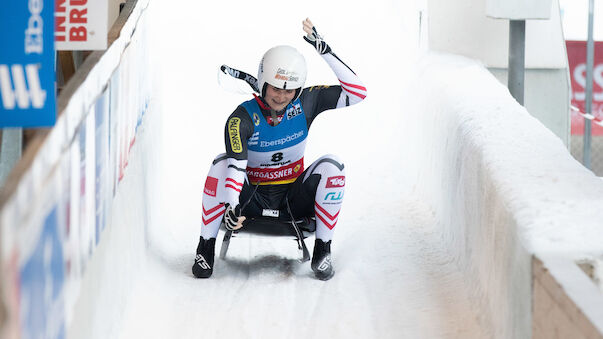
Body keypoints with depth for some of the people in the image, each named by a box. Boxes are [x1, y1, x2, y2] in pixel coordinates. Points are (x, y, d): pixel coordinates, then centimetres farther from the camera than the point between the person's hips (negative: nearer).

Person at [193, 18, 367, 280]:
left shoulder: (305, 103, -8)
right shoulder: (243, 118, -18)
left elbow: (357, 92, -14)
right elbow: (236, 165, -32)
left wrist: (325, 51, -22)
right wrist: (231, 206, -50)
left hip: (294, 197, 2)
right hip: (253, 198, -2)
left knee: (331, 166, -24)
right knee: (222, 163, -29)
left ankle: (322, 251, -16)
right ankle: (205, 248, -19)